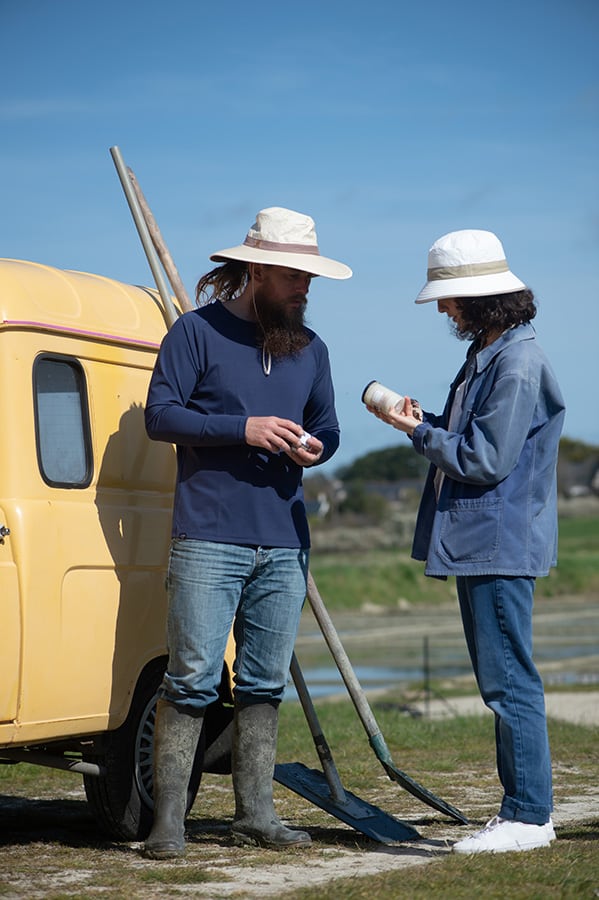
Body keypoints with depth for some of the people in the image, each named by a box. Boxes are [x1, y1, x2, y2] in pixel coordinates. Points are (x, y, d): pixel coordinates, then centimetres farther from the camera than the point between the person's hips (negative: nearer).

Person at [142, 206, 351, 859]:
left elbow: (327, 426, 24)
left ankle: (255, 814, 15)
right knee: (193, 678, -8)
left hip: (284, 546, 6)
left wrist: (315, 448, -1)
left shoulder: (310, 348, 17)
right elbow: (159, 414, -6)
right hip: (208, 541, -5)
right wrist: (243, 428, -15)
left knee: (265, 682, 8)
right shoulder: (197, 331, 0)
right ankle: (168, 819, -3)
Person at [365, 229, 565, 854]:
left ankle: (529, 816, -1)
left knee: (509, 679, -7)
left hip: (502, 544, -11)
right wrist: (423, 422, 7)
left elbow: (487, 460, -19)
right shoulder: (485, 354, 16)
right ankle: (519, 809, 21)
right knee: (498, 681, 13)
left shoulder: (519, 363, -16)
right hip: (477, 543, 11)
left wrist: (420, 433, -9)